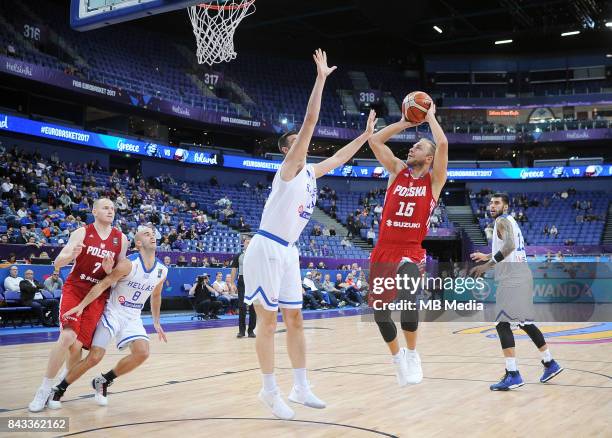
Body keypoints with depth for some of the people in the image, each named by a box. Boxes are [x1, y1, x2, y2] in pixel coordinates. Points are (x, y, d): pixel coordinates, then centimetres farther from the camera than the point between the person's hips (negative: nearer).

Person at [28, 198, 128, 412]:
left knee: (77, 345, -4)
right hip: (74, 290, -2)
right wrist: (70, 255, -29)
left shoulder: (121, 239, 4)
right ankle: (44, 389, -7)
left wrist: (110, 270, -13)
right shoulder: (82, 233, -4)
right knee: (67, 336, -21)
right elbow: (57, 263, -7)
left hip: (98, 296, 3)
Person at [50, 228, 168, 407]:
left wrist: (156, 323, 20)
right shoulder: (129, 264, -19)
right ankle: (59, 390, 12)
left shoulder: (162, 270, -1)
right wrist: (82, 305, -25)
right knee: (94, 358, -10)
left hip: (133, 318, 5)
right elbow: (103, 284, -18)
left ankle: (103, 382, 4)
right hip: (112, 313, -5)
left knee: (142, 353, -17)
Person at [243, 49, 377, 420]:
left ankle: (300, 387, 19)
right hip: (266, 248, -9)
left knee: (295, 319, 10)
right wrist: (321, 78, -16)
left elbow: (338, 158, 29)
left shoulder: (310, 173, 12)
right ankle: (270, 390, 9)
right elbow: (310, 121, -17)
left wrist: (366, 136, 30)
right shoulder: (289, 167, -10)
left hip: (288, 251, 9)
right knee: (268, 320, -1)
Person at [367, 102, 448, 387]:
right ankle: (397, 356, 29)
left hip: (411, 254, -4)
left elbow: (443, 144, -13)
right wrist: (406, 122, 8)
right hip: (383, 251, 4)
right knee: (379, 311, 3)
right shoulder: (397, 171, 11)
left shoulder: (434, 179, 2)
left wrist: (430, 116, 1)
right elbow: (374, 140, 5)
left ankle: (412, 354, -4)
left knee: (407, 299, -29)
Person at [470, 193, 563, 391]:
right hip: (521, 276, 10)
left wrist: (487, 264, -28)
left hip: (512, 279, -10)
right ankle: (550, 363, 29)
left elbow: (509, 245, -26)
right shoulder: (510, 221, 23)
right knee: (525, 323, 20)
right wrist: (487, 256, 39)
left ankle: (512, 375, -17)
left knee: (502, 323, -12)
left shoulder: (502, 221, -7)